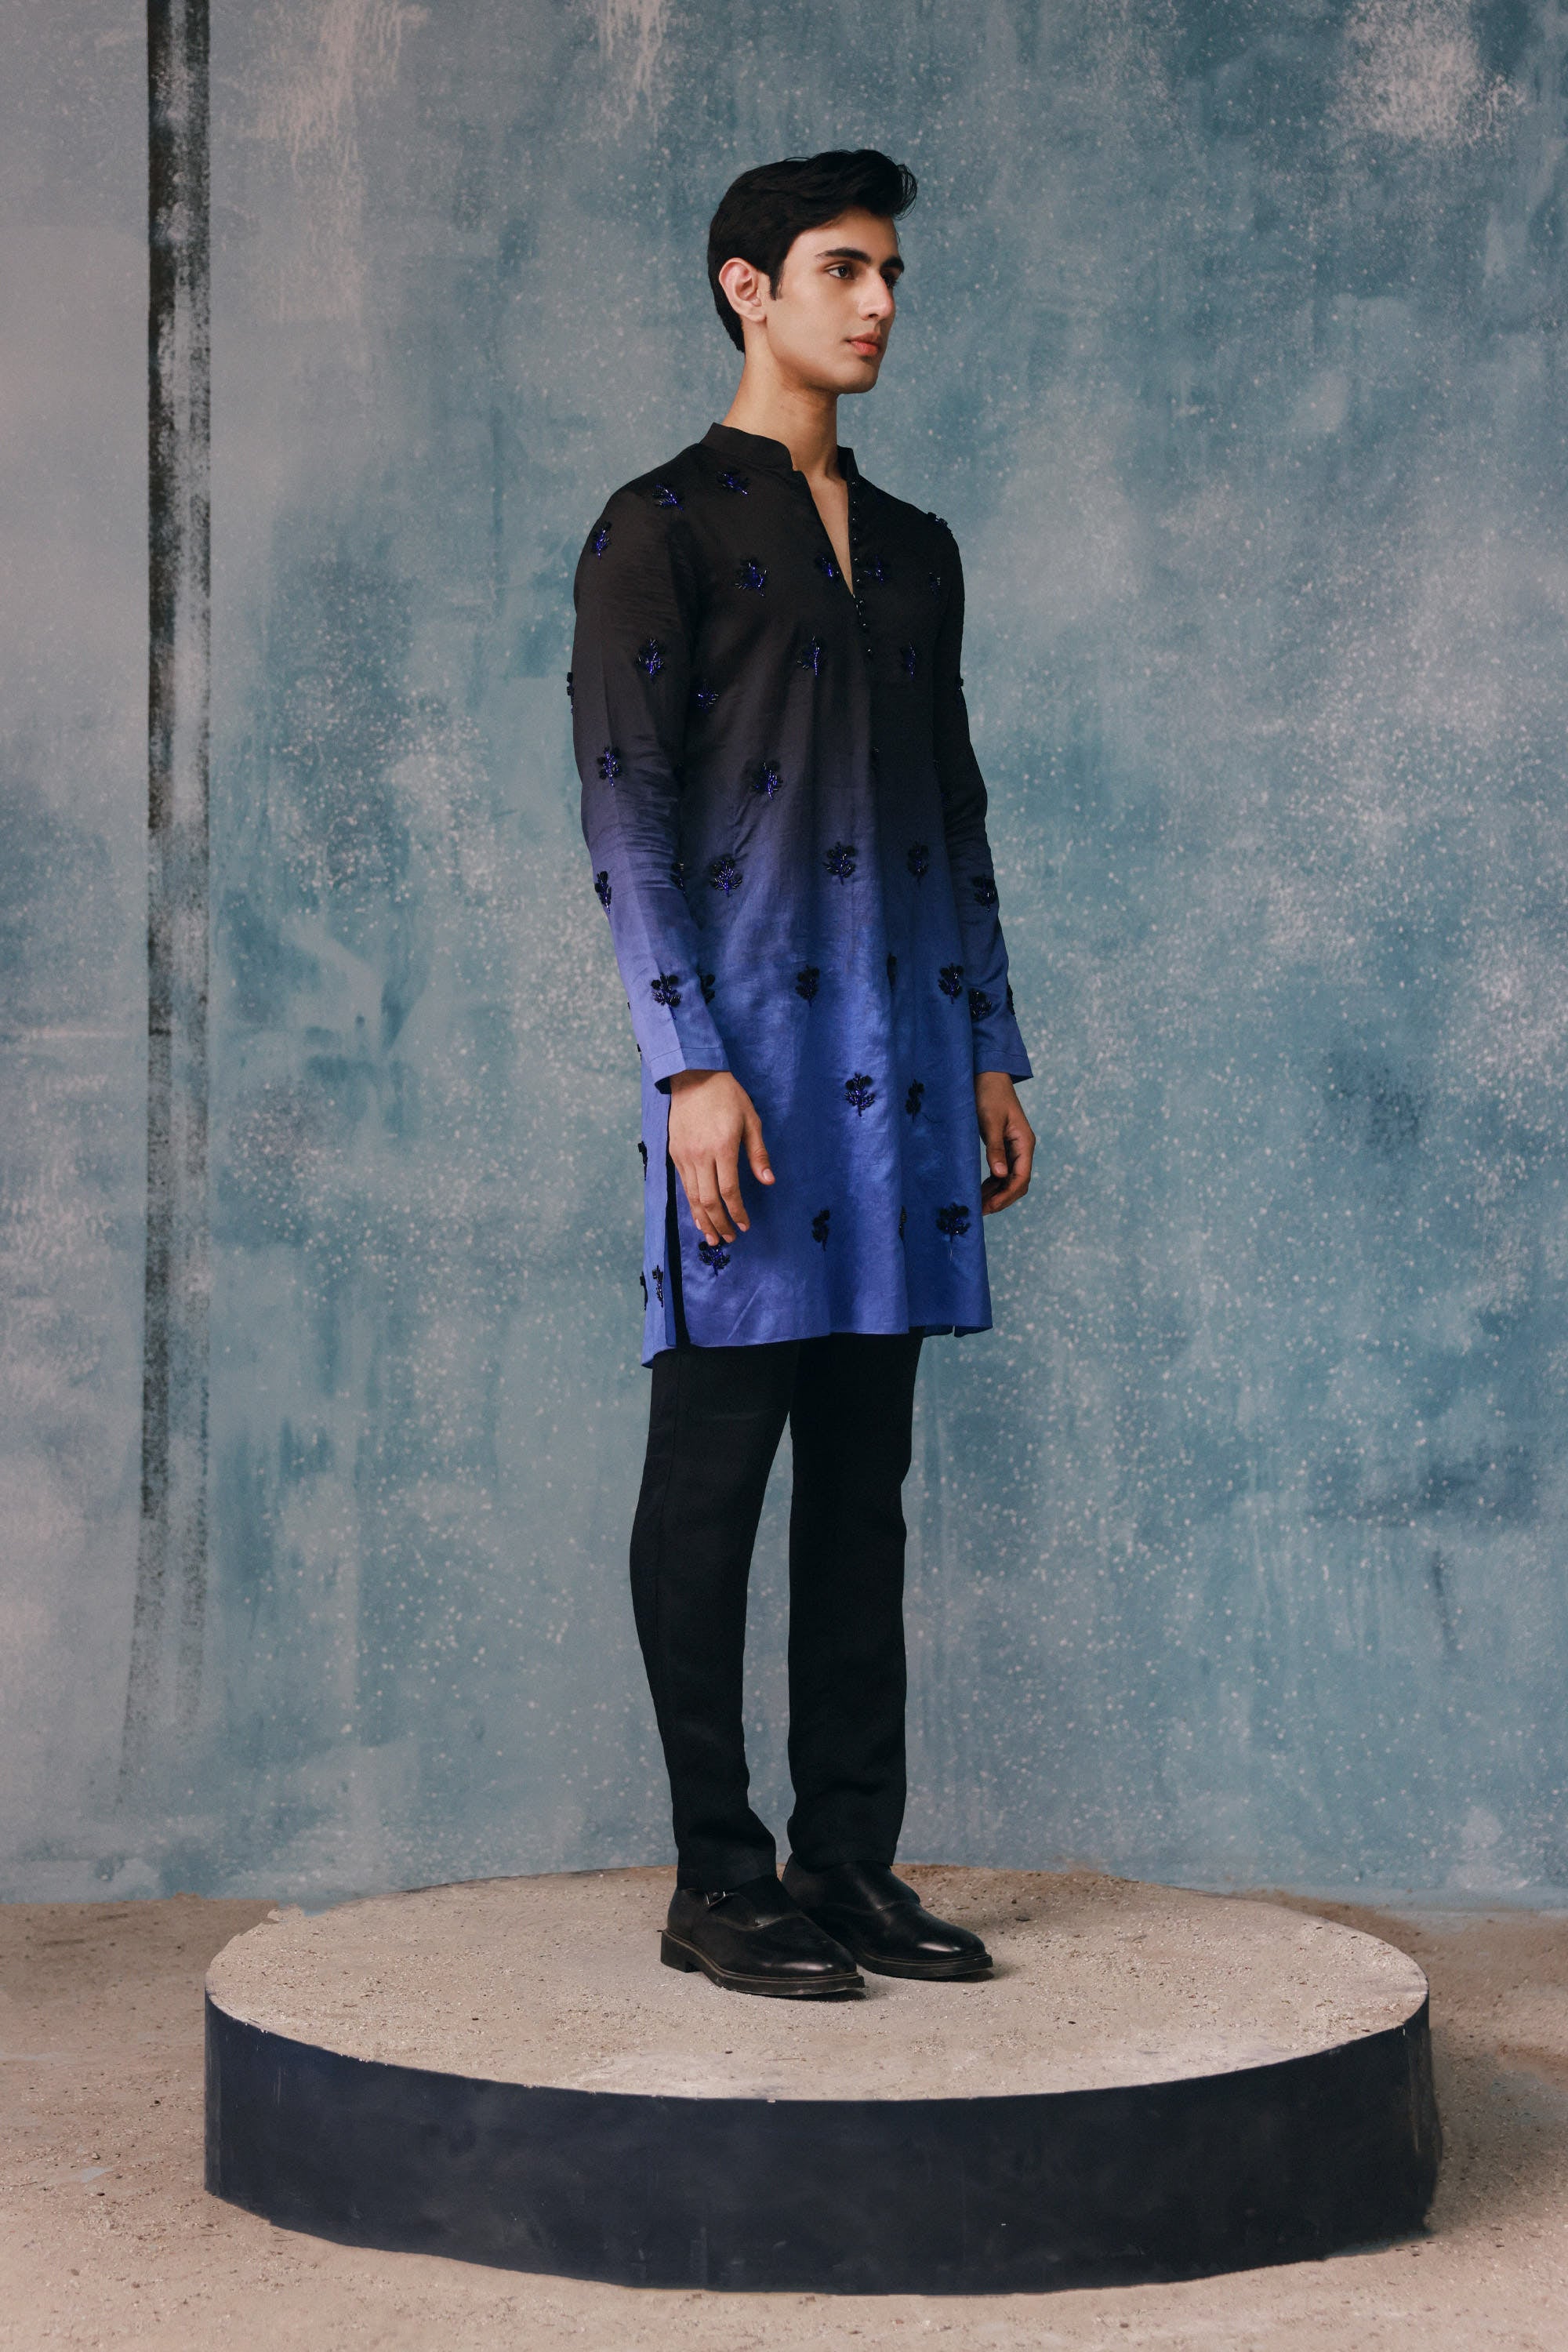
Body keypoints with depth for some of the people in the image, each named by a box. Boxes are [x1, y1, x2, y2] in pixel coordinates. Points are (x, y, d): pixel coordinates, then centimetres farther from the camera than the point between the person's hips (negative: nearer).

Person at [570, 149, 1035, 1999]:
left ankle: (850, 1863, 13)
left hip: (902, 1048, 6)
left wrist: (991, 1049, 15)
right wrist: (690, 1064, -15)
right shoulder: (660, 528, 0)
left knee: (864, 1477, 7)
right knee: (713, 1467, -3)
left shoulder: (914, 550, 19)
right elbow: (624, 815, -7)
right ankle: (719, 1882, 4)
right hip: (748, 1042, -6)